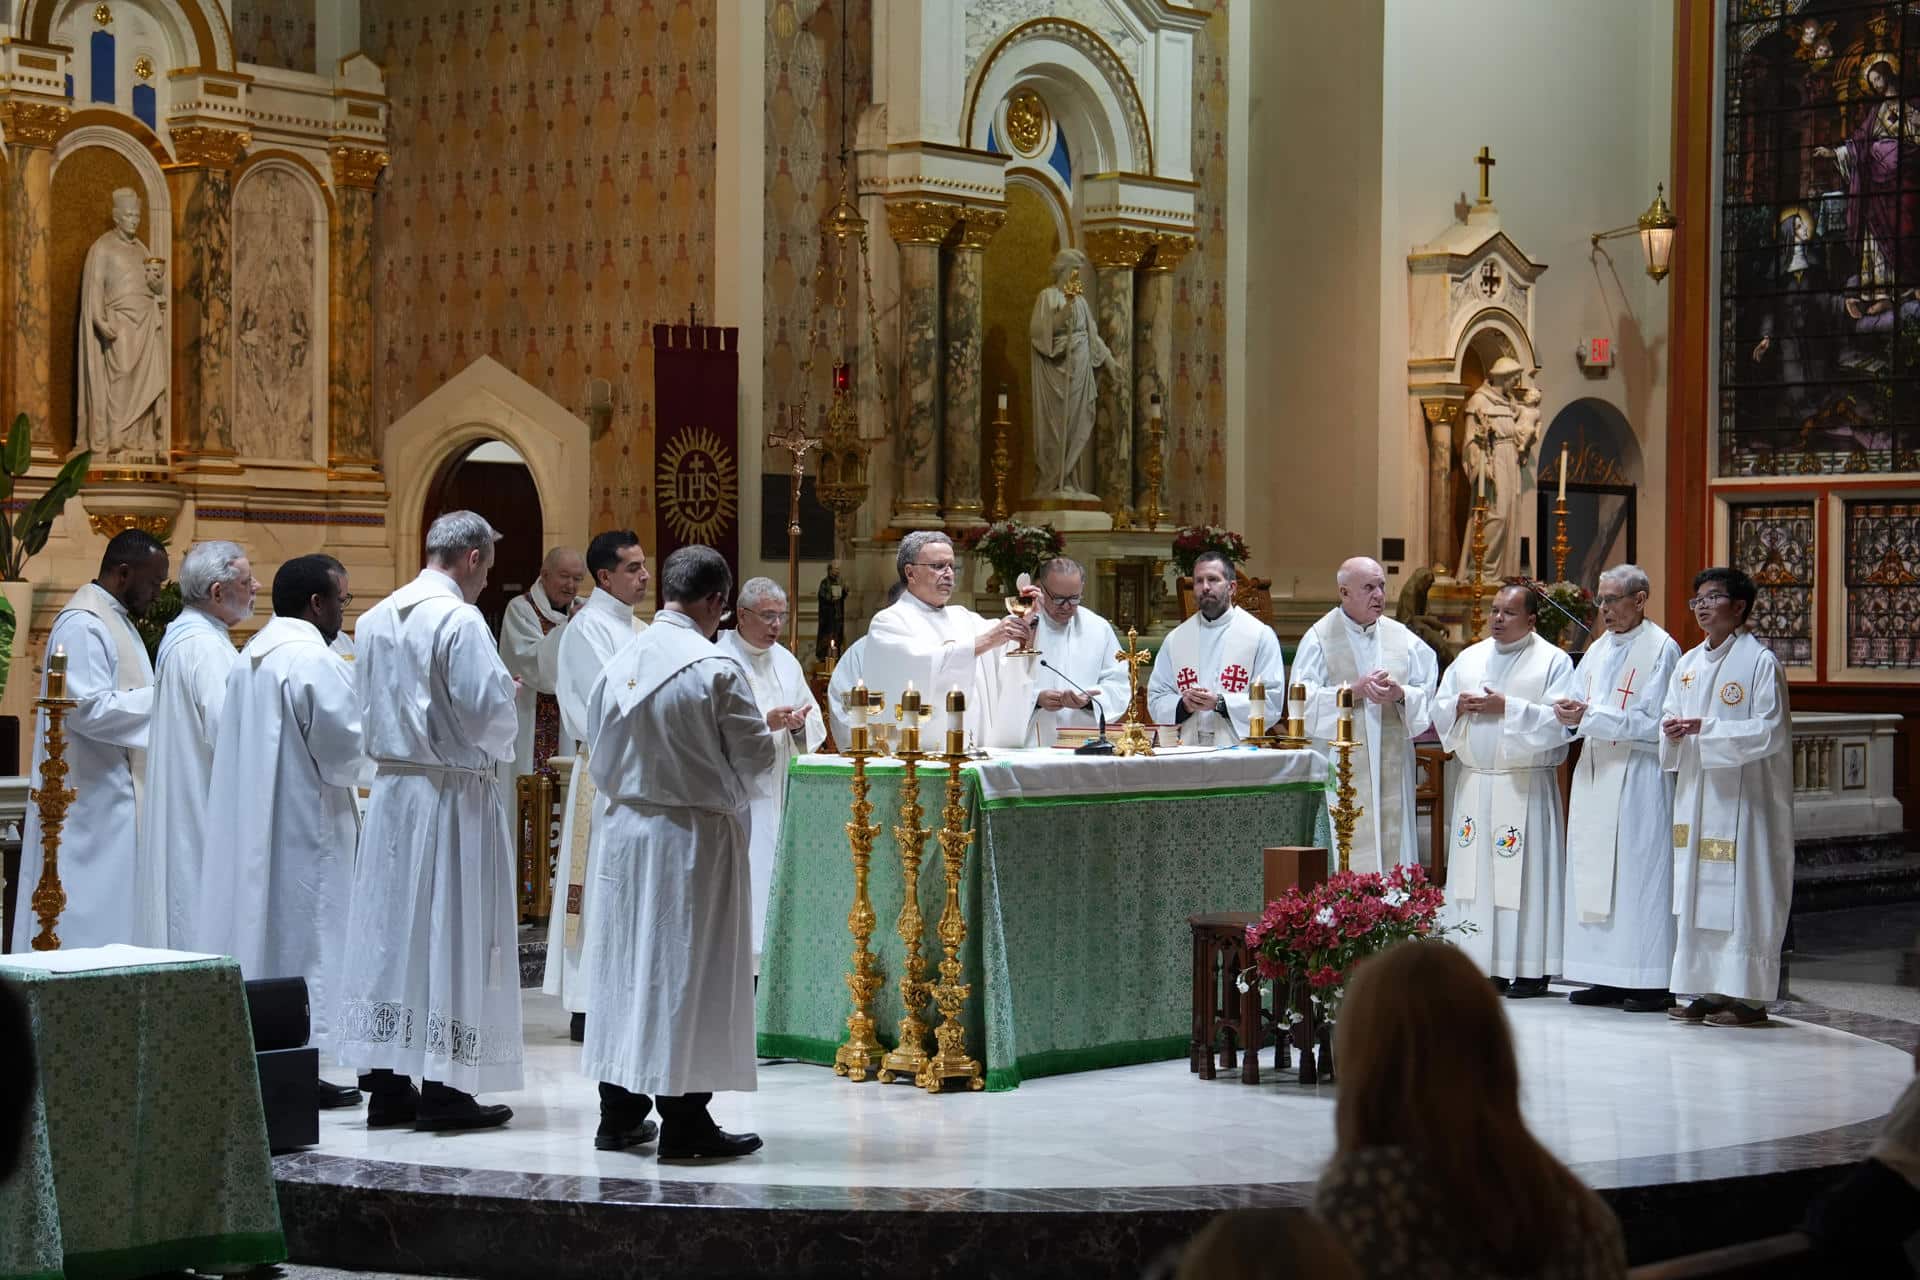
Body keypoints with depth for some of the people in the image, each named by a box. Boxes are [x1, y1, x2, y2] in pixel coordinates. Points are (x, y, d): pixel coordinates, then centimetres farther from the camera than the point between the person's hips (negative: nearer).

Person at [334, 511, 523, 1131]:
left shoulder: (374, 620, 8)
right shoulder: (460, 621, -14)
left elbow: (366, 708, 14)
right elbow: (490, 709, -17)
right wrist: (498, 746, 3)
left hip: (390, 791, 7)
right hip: (452, 794, -7)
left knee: (390, 926, 10)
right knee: (450, 932, -1)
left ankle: (386, 1083, 13)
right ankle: (442, 1087, 2)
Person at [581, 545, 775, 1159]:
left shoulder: (620, 663, 0)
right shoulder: (716, 669, -17)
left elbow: (598, 753, 8)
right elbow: (755, 756, -11)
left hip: (625, 829, 6)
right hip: (696, 836, -6)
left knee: (625, 962, 13)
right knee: (690, 969, 1)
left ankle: (619, 1113, 18)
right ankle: (683, 1122, 4)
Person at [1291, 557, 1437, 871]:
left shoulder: (1402, 638, 12)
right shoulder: (1319, 638, 1)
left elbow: (1429, 695, 8)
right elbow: (1302, 701, -8)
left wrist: (1401, 694, -12)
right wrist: (1354, 691, -17)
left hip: (1392, 767, 4)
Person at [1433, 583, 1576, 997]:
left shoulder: (1553, 661, -1)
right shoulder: (1470, 657, 15)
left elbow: (1558, 720, -12)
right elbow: (1440, 711, 14)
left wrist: (1506, 707, -17)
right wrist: (1459, 705, -7)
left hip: (1523, 787, -5)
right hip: (1473, 783, 5)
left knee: (1524, 873, -5)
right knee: (1472, 872, 3)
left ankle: (1530, 969, 0)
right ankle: (1481, 965, 8)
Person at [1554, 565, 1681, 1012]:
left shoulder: (1661, 649, -7)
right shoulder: (1598, 649, 16)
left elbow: (1651, 723, -13)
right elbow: (1581, 706, 18)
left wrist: (1590, 716, -17)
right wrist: (1569, 715, -5)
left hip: (1639, 778, -8)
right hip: (1595, 774, 8)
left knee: (1639, 872, -7)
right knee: (1593, 871, 6)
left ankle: (1652, 983, -4)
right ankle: (1609, 977, 11)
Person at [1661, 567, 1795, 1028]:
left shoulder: (1760, 661, -7)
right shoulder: (1689, 663, 14)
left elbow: (1770, 731, -13)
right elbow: (1669, 717, 18)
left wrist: (1706, 728, -19)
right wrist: (1673, 730, -6)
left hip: (1742, 796, -7)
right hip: (1695, 797, 7)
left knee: (1740, 891, -6)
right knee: (1696, 890, 6)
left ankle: (1747, 994, -2)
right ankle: (1708, 989, 12)